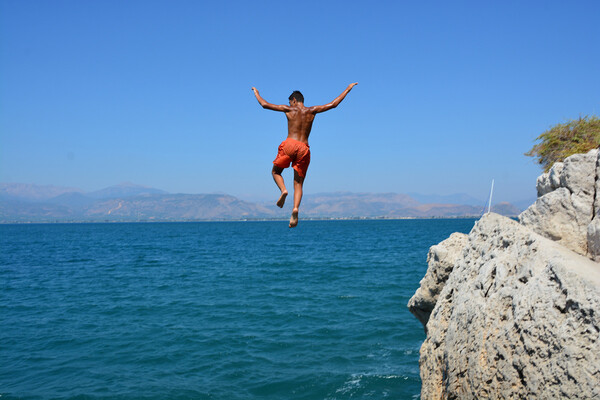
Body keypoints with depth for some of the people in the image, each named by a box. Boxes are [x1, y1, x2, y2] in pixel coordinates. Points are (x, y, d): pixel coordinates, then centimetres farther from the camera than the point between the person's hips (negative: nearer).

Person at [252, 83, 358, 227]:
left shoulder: (289, 109, 8)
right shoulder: (312, 111, 12)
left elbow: (265, 104, 11)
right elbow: (333, 104, 14)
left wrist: (256, 93, 29)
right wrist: (347, 89, 24)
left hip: (289, 145, -2)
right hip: (304, 148, 2)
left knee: (276, 172, 19)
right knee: (298, 184, 5)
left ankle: (283, 190, -11)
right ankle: (295, 208, -19)